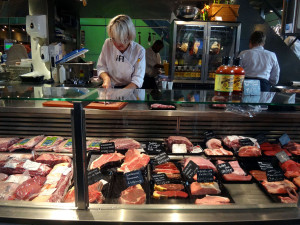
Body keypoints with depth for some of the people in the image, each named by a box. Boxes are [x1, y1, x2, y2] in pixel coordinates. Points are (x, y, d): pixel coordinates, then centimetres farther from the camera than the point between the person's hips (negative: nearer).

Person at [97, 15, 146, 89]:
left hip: (130, 90, 0)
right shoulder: (108, 43, -2)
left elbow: (137, 80, -13)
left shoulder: (139, 51, -11)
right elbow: (101, 67, 6)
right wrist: (106, 78, -16)